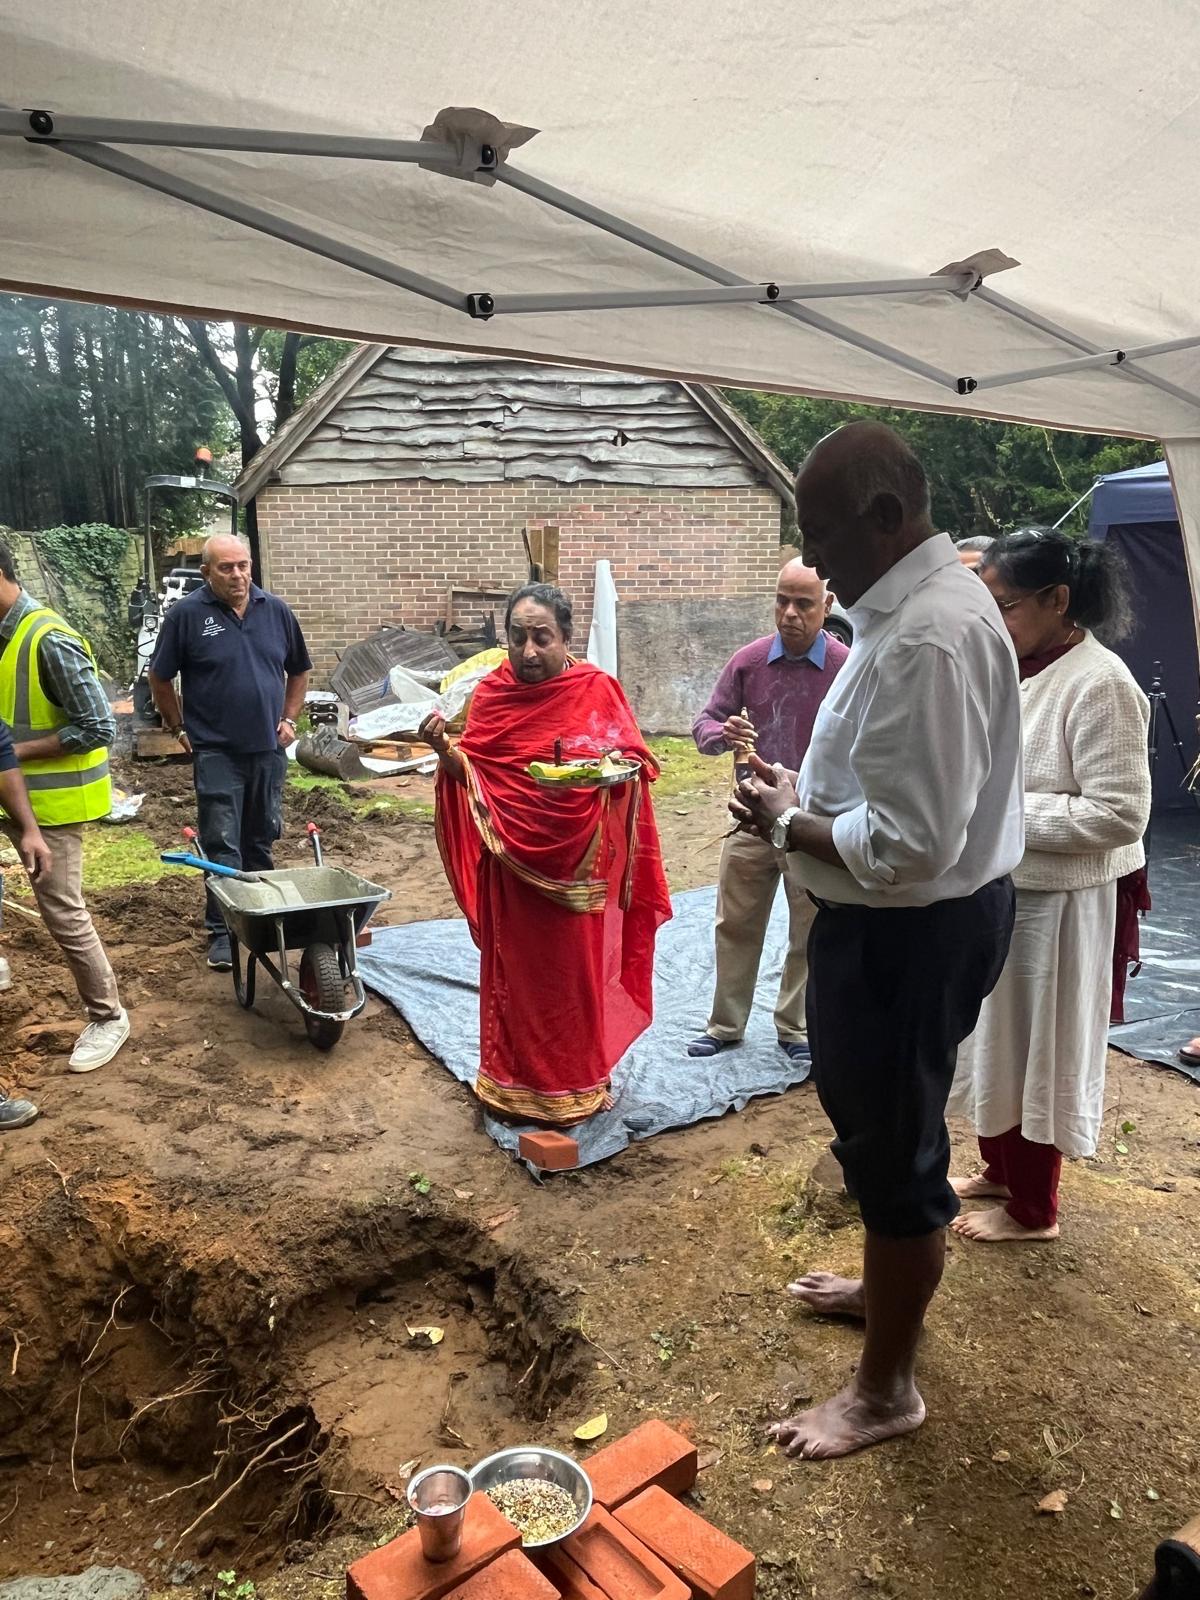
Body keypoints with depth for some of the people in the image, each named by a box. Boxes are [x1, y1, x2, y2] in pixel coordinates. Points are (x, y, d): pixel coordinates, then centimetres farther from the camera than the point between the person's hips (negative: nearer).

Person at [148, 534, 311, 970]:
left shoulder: (276, 611, 4)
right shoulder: (186, 615, -6)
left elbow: (299, 671, 15)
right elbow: (160, 678, 2)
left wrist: (289, 719, 6)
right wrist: (180, 728, 2)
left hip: (268, 748, 4)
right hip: (216, 752, -3)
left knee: (262, 838, 15)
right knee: (223, 845, -3)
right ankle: (222, 930, 5)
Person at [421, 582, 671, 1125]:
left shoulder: (597, 689, -5)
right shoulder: (492, 692, 1)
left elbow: (635, 761, -2)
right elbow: (470, 771, 2)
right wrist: (444, 748, -17)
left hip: (576, 859, -2)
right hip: (513, 859, 2)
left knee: (574, 970, 9)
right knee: (514, 969, 12)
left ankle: (574, 1082, 27)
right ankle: (514, 1077, 29)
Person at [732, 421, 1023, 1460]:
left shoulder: (929, 637, -27)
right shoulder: (922, 602, 7)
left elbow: (910, 845, -30)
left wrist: (788, 826, -15)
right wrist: (807, 792, 5)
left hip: (910, 933, -10)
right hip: (915, 920, 10)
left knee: (894, 1149, 7)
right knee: (881, 1128, 27)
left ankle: (887, 1388, 29)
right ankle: (892, 1284, 51)